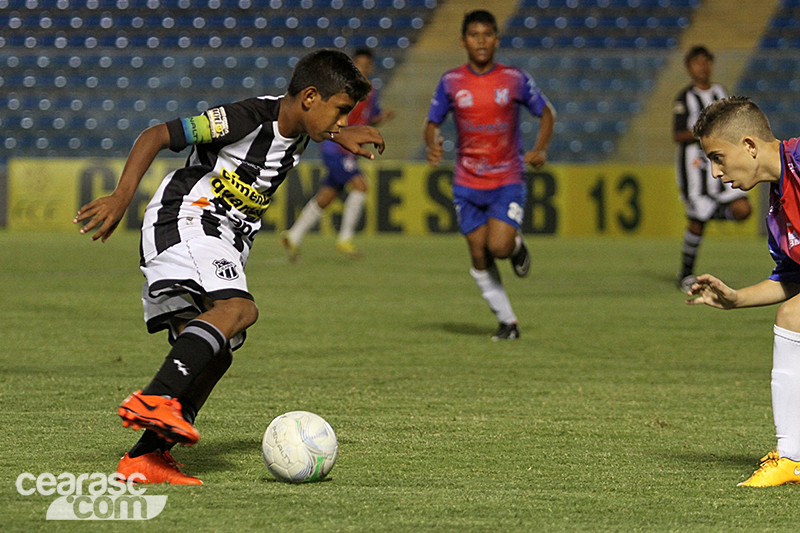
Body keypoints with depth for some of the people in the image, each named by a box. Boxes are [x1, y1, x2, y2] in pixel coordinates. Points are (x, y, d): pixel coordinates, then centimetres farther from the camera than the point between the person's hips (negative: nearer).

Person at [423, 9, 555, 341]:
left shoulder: (515, 79, -4)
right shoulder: (451, 82, -2)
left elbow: (546, 113, 7)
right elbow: (433, 122, 6)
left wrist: (540, 149, -9)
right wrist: (432, 144, -16)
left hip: (508, 180, -2)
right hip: (468, 183, 2)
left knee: (499, 247, -19)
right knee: (479, 257, 1)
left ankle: (516, 244, 18)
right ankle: (507, 322, 16)